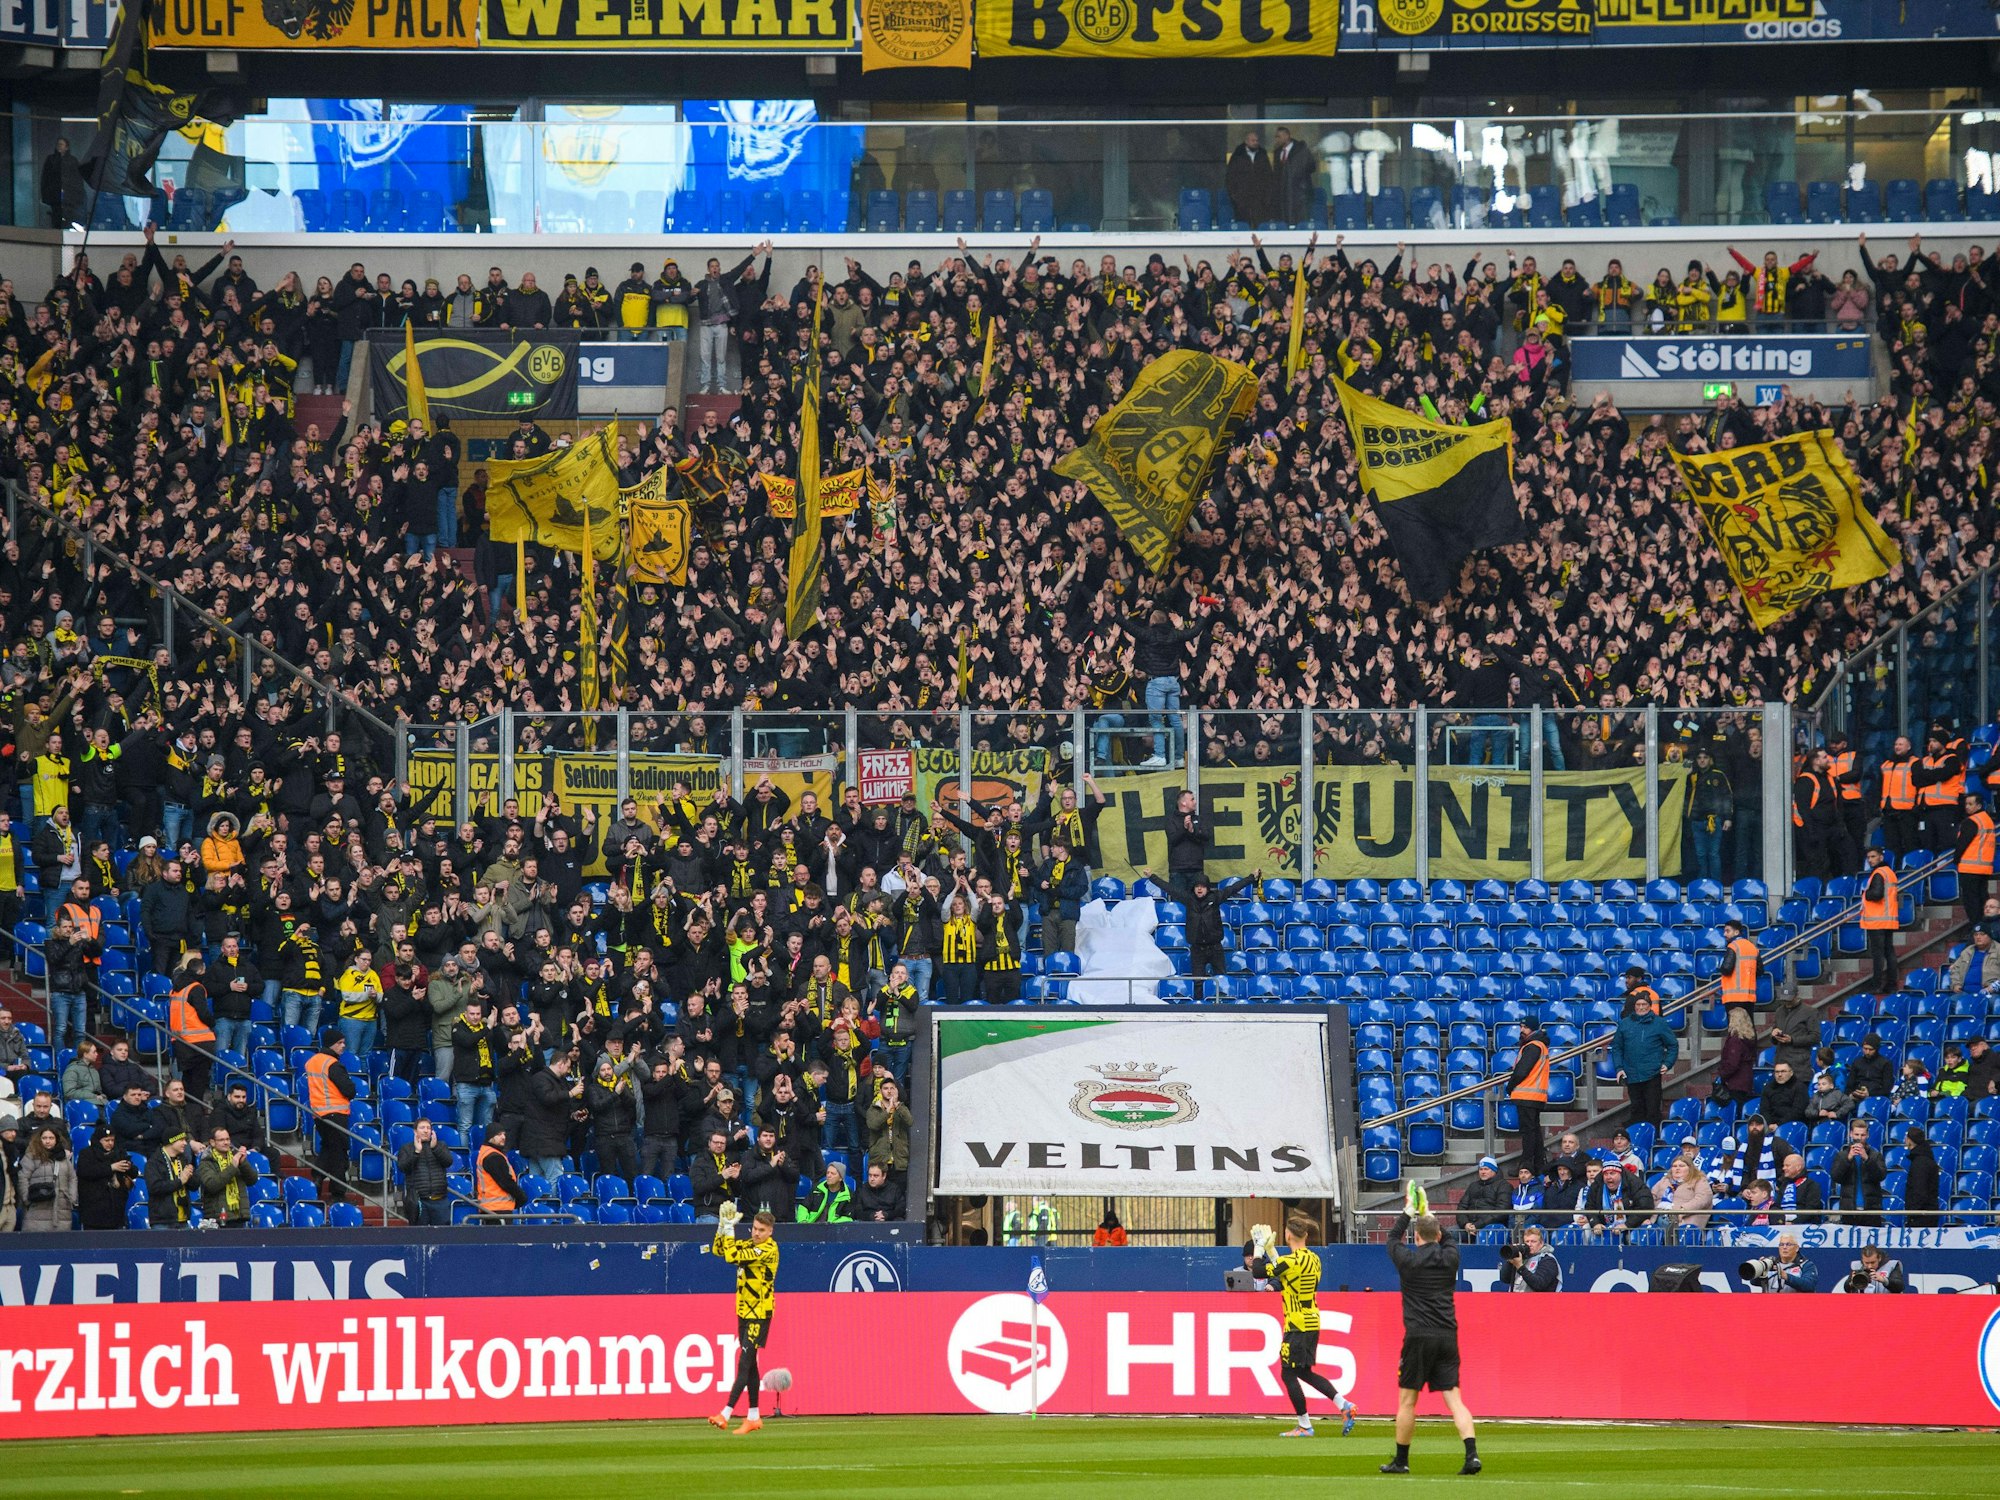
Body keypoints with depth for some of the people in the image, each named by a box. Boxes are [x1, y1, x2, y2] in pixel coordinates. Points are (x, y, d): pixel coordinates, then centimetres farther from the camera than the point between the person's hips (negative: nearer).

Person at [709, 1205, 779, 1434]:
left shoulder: (768, 1250, -17)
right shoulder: (749, 1245, 10)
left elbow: (732, 1256, -25)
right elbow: (719, 1250, 13)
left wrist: (729, 1228, -18)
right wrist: (722, 1226, -1)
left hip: (759, 1315, -9)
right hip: (745, 1312, 9)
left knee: (745, 1363, -13)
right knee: (750, 1364, 12)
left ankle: (725, 1414, -21)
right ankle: (753, 1417, 18)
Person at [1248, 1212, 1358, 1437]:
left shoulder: (1291, 1261, -18)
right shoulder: (1313, 1259, 9)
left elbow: (1257, 1271, -14)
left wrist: (1260, 1247, -1)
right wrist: (1270, 1251, 24)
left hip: (1297, 1324, -9)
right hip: (1312, 1323, 9)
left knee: (1288, 1373, 1)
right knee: (1304, 1372, 18)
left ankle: (1304, 1425, 2)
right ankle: (1344, 1406, 9)